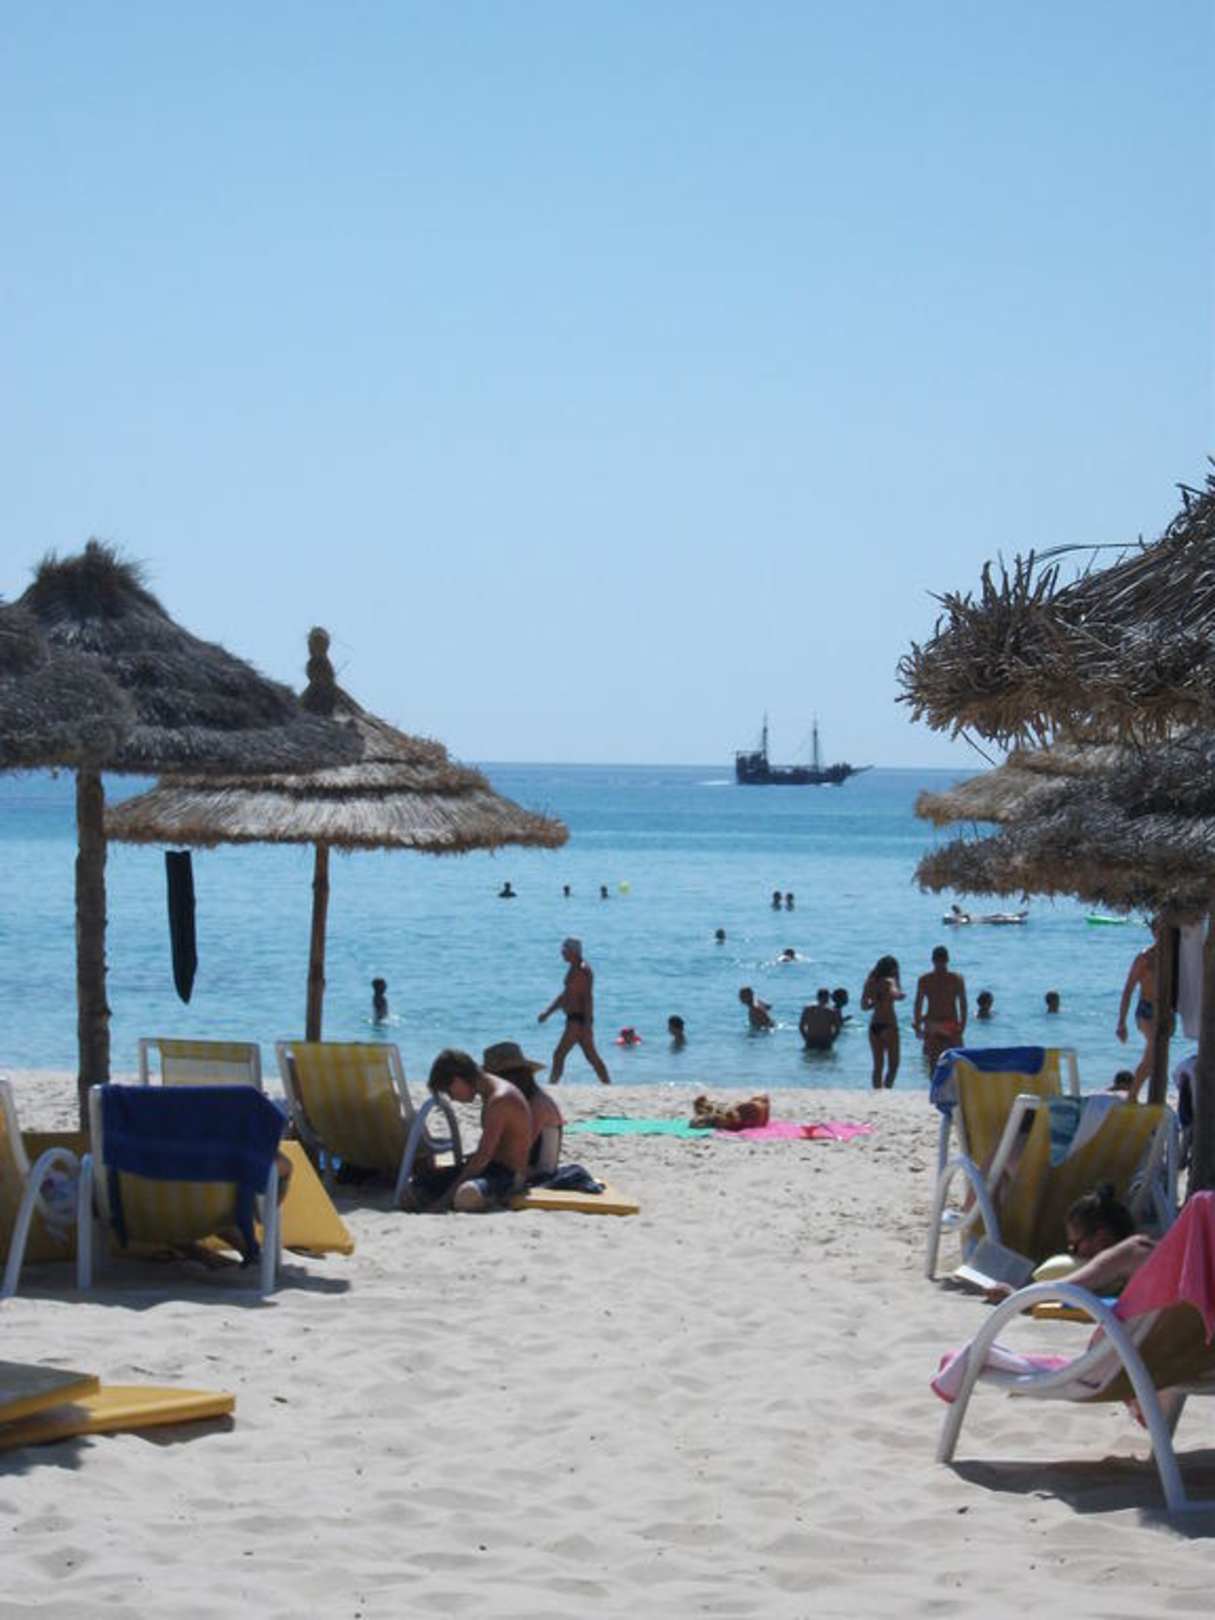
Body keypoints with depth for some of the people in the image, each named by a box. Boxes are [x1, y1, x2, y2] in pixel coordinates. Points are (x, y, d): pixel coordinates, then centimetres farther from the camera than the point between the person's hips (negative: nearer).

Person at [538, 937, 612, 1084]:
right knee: (592, 1057, 12)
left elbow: (588, 998, -20)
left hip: (578, 1021, -10)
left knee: (559, 1054, -11)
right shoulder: (573, 969, 17)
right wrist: (548, 1012, 23)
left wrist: (587, 1024, -25)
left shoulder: (583, 970, -13)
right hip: (573, 1019, 10)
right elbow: (565, 996, 26)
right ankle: (609, 1087, 15)